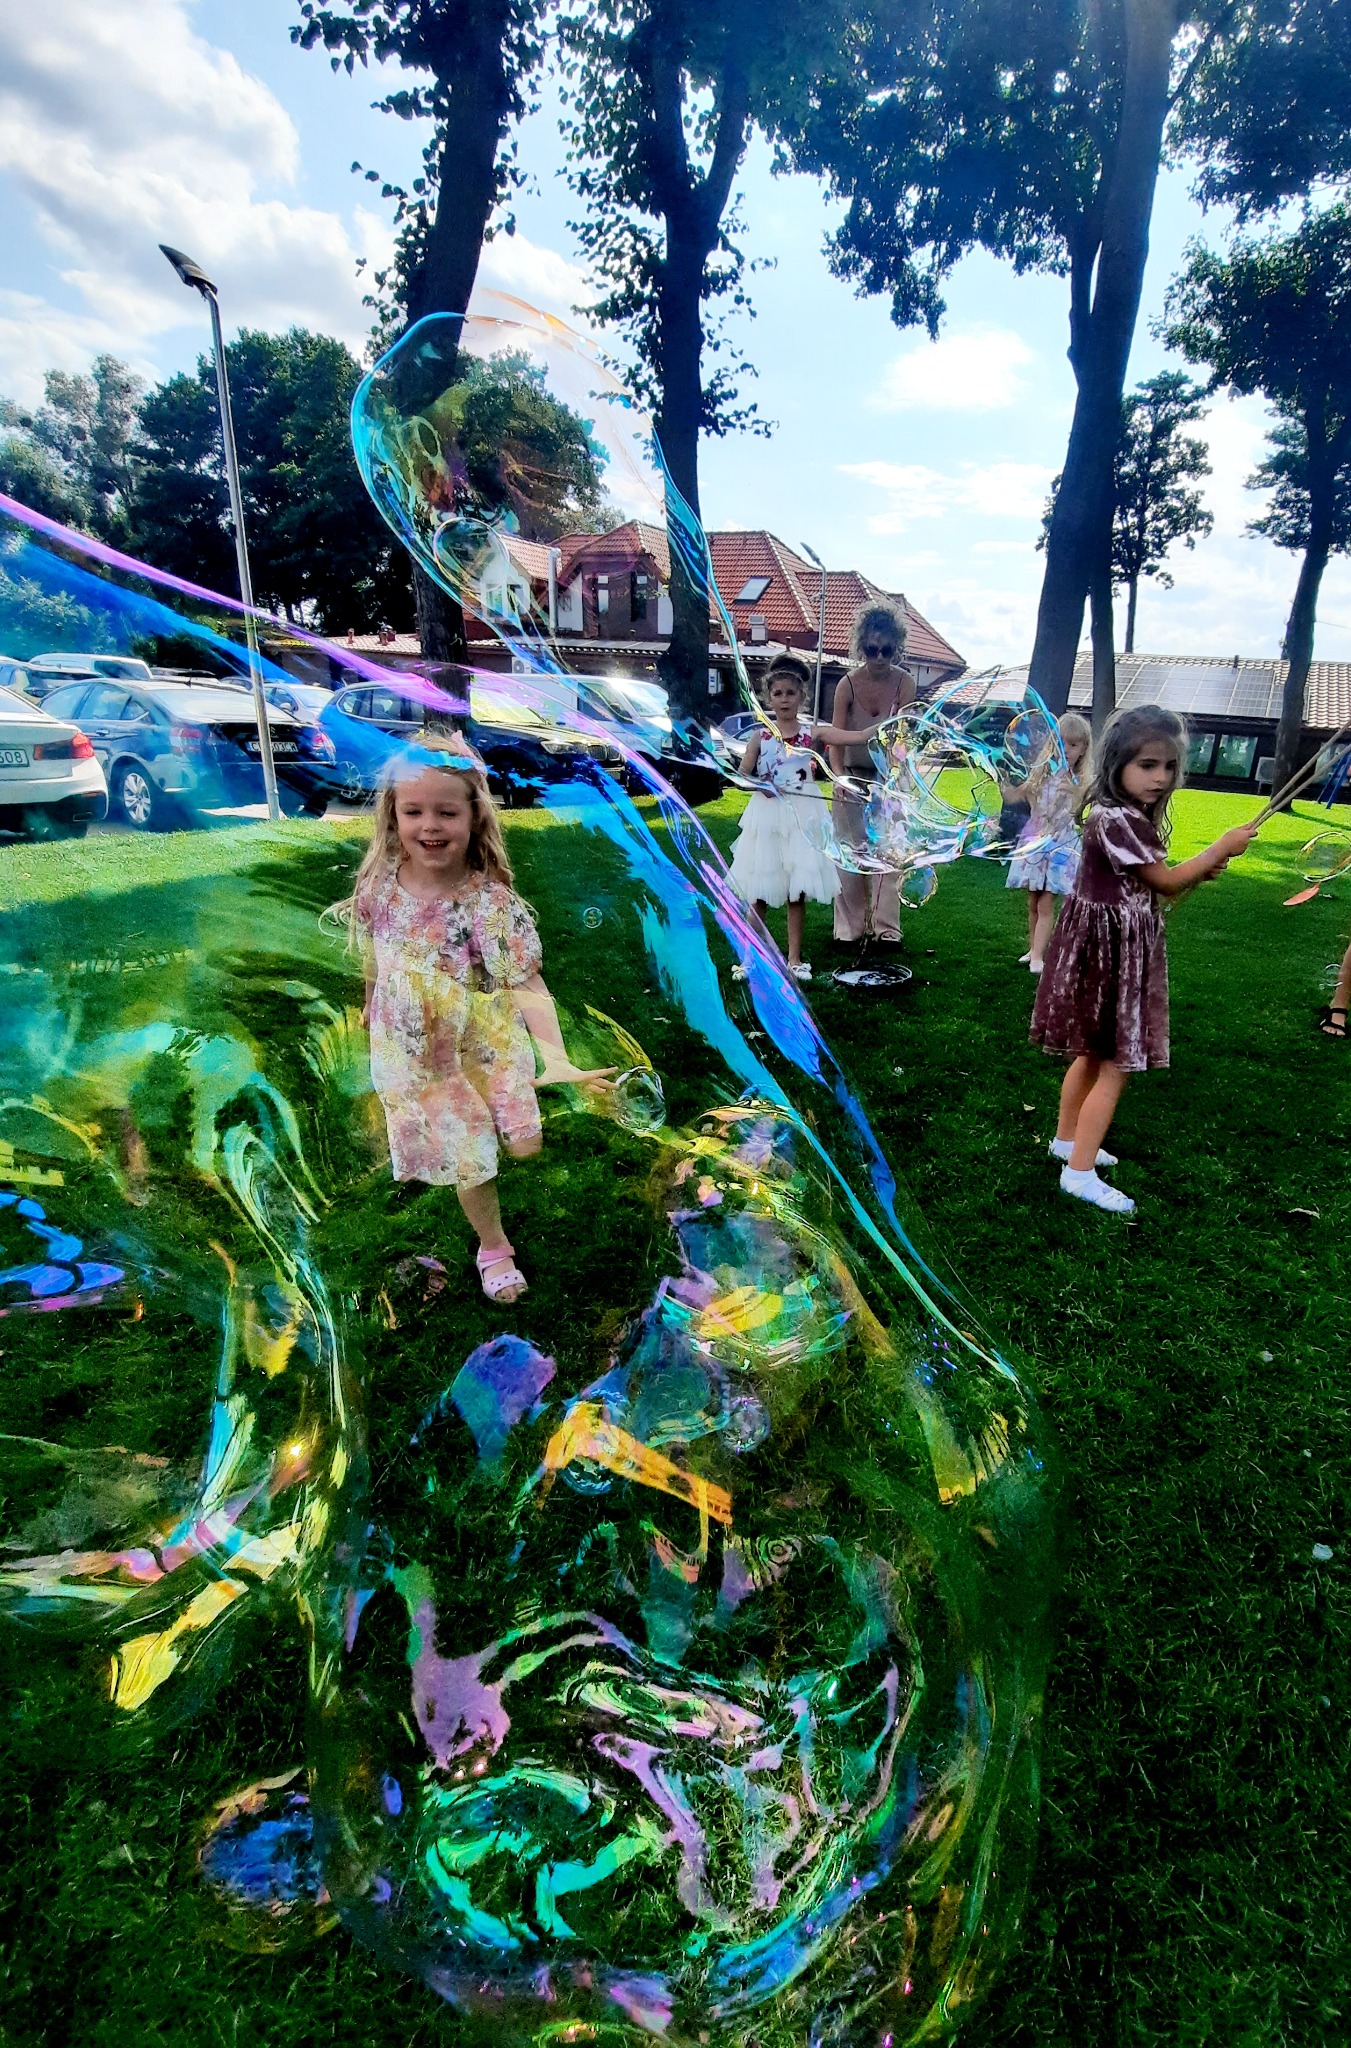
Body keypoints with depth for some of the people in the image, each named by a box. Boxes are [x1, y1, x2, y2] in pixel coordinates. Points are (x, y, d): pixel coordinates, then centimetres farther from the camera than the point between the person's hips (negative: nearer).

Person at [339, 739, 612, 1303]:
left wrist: (557, 1057, -42)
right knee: (466, 1161, 13)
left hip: (485, 1050, -2)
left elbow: (527, 983, -30)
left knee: (523, 1144, 8)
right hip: (415, 1056, 2)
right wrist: (371, 1004, 20)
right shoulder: (379, 886, -13)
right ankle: (493, 1246, 39)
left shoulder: (490, 901, -24)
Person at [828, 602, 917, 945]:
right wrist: (839, 778, -36)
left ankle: (886, 927, 5)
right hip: (852, 776, 0)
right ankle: (850, 926, 9)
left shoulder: (904, 683, -11)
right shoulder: (847, 685, -13)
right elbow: (836, 739, -20)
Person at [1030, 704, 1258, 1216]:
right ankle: (1080, 1171, 3)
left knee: (1093, 1053, 20)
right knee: (1116, 1064, -4)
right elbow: (1166, 883, -16)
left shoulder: (1127, 816, 9)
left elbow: (1150, 885, 13)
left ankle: (1067, 1139, 34)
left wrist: (1199, 872, -1)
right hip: (1111, 949, -10)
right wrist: (1220, 848, -7)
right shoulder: (1115, 819, -21)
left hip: (1118, 947, 10)